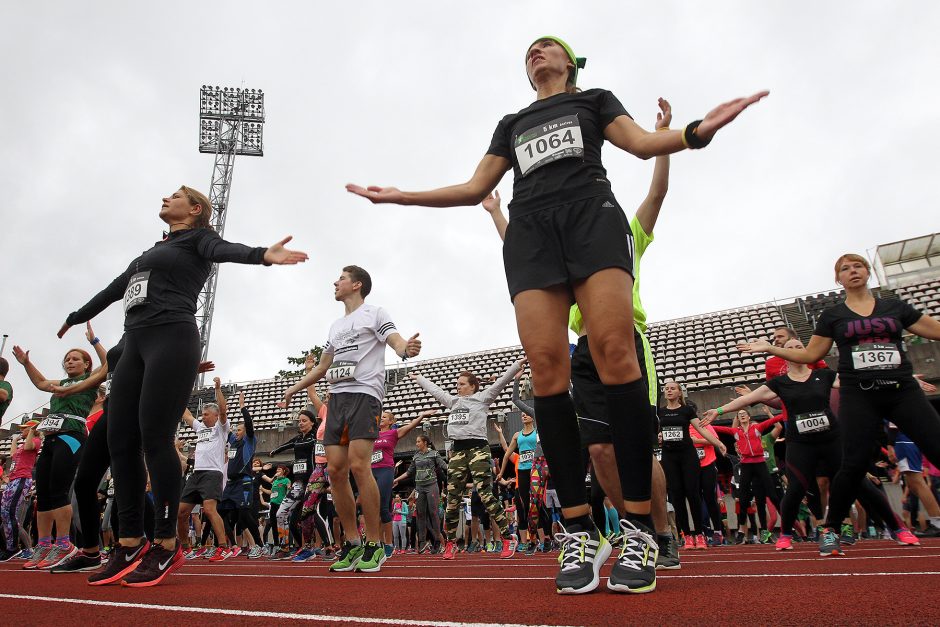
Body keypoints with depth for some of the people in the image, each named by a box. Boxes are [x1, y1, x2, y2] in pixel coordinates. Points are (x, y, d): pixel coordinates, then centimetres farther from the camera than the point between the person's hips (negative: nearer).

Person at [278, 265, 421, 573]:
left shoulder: (375, 314, 7)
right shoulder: (335, 326, 26)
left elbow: (398, 343, -9)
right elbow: (322, 368, 34)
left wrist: (407, 348, -33)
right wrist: (291, 390, 32)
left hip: (364, 394, -7)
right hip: (336, 397, 7)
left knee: (358, 465, -18)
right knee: (335, 470, -1)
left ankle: (374, 545, -8)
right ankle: (352, 544, 9)